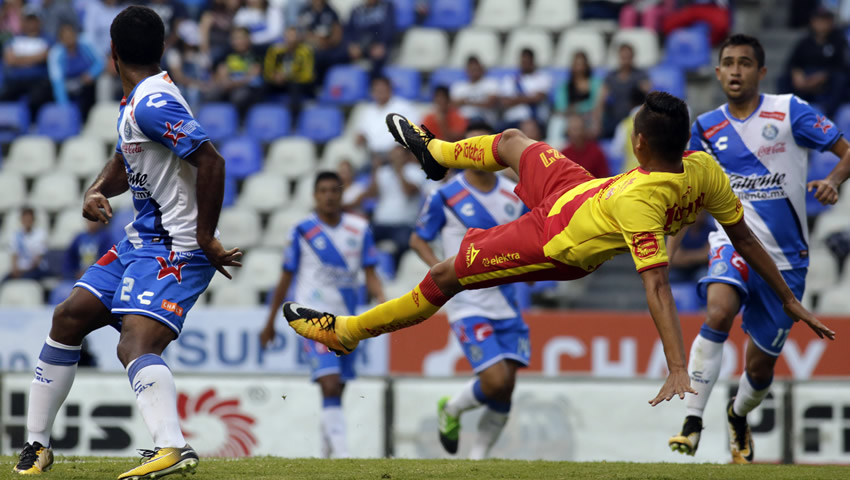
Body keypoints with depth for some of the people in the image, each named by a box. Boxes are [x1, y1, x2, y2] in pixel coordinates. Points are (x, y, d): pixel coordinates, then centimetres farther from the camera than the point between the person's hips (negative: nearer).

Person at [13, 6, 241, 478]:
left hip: (176, 249, -10)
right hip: (141, 241, 10)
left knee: (136, 345, -28)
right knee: (69, 317, 12)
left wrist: (205, 239, -21)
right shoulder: (134, 102, 13)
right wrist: (96, 192, 7)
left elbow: (211, 161, -25)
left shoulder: (152, 104, -18)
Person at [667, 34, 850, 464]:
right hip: (735, 239, 1)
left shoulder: (788, 112, -6)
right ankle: (692, 421, -32)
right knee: (719, 312, -33)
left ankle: (739, 414, 42)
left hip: (785, 257, -1)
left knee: (760, 365, 7)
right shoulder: (707, 128, 3)